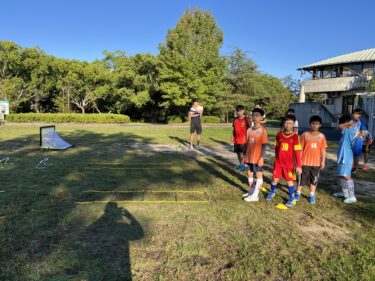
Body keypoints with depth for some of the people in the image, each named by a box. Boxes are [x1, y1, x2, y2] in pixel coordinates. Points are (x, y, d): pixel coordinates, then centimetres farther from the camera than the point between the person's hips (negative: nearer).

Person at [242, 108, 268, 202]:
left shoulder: (262, 130, -11)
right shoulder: (249, 130, 7)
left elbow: (264, 145, -12)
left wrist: (262, 158, -17)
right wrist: (245, 155, 12)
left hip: (257, 157, -7)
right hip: (249, 156, 7)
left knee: (258, 174, 3)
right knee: (250, 173, 14)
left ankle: (255, 195, 7)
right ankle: (251, 191, 29)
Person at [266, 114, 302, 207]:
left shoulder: (295, 137, -12)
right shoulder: (279, 134, -3)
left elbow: (297, 152, -13)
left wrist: (298, 165, -16)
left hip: (289, 163, -3)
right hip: (278, 162, 3)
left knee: (289, 181, 7)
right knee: (275, 179, 11)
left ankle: (292, 199, 21)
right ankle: (272, 192, 37)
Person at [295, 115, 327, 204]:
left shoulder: (322, 136, 2)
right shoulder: (305, 134, -4)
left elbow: (323, 150, 5)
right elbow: (301, 148, -1)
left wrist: (323, 161, 2)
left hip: (316, 162, 2)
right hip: (305, 161, -2)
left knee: (314, 180, 11)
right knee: (302, 178, 7)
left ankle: (312, 195, 24)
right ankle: (298, 193, 22)